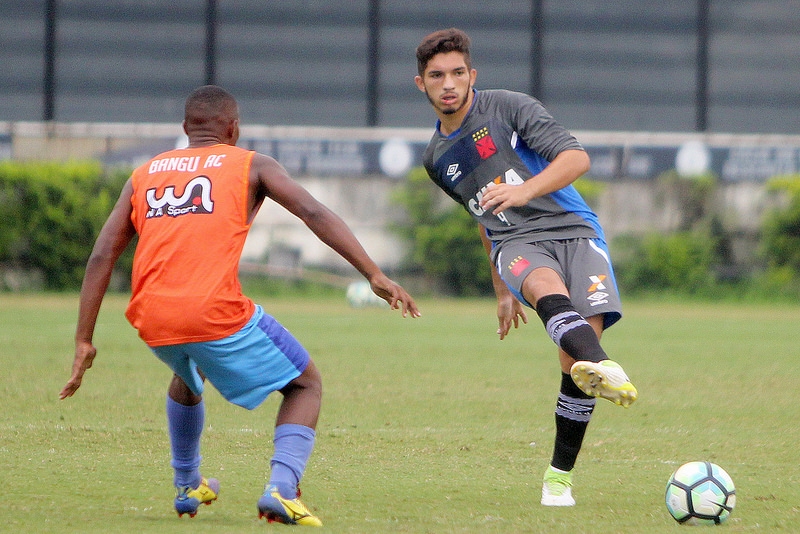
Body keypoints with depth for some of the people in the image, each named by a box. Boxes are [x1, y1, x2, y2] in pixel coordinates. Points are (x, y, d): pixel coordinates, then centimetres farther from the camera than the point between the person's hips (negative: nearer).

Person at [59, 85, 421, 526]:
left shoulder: (144, 175, 22)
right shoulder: (251, 166, 12)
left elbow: (101, 257, 14)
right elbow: (314, 213, -1)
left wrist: (84, 340, 14)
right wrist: (375, 275, -5)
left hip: (151, 323, 5)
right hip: (217, 313, -5)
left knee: (188, 375, 39)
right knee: (305, 385, 15)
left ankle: (186, 488, 44)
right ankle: (281, 487, -9)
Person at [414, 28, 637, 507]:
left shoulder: (509, 108, 2)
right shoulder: (437, 158, 20)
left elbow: (577, 158, -9)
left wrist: (526, 189, -26)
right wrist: (502, 289, 35)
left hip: (574, 229, -2)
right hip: (517, 244, 2)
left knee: (579, 348, -22)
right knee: (545, 283, -36)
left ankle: (560, 476, -8)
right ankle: (602, 367, -68)